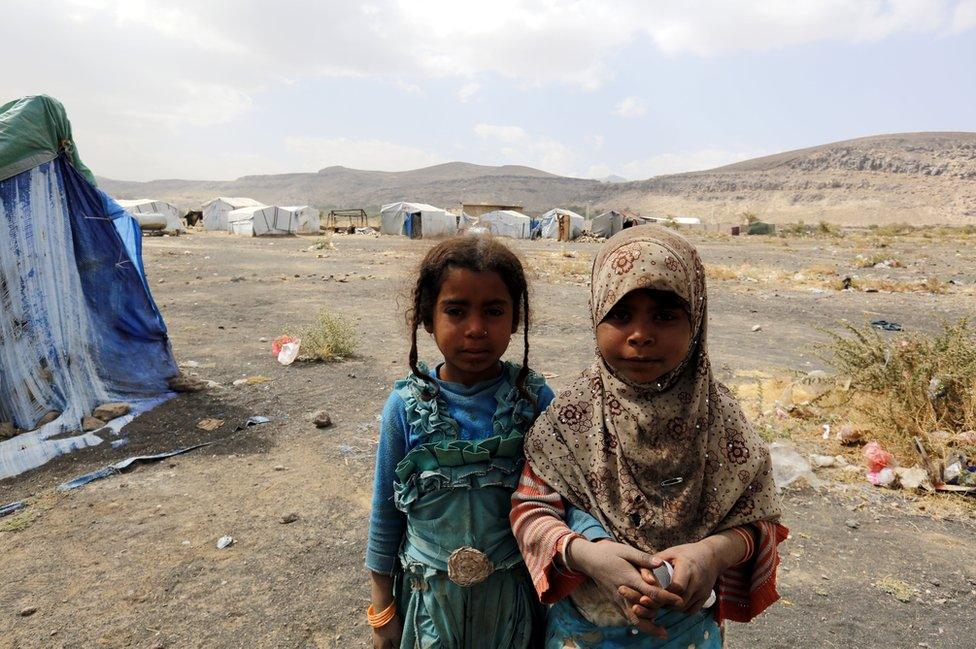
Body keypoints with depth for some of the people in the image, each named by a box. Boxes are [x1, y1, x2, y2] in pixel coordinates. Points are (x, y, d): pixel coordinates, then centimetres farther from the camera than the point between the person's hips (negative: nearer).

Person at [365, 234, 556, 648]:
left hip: (513, 591, 0)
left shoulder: (535, 399, -14)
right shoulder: (406, 406, -14)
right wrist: (383, 607, 4)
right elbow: (386, 509, -3)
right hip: (429, 595, 0)